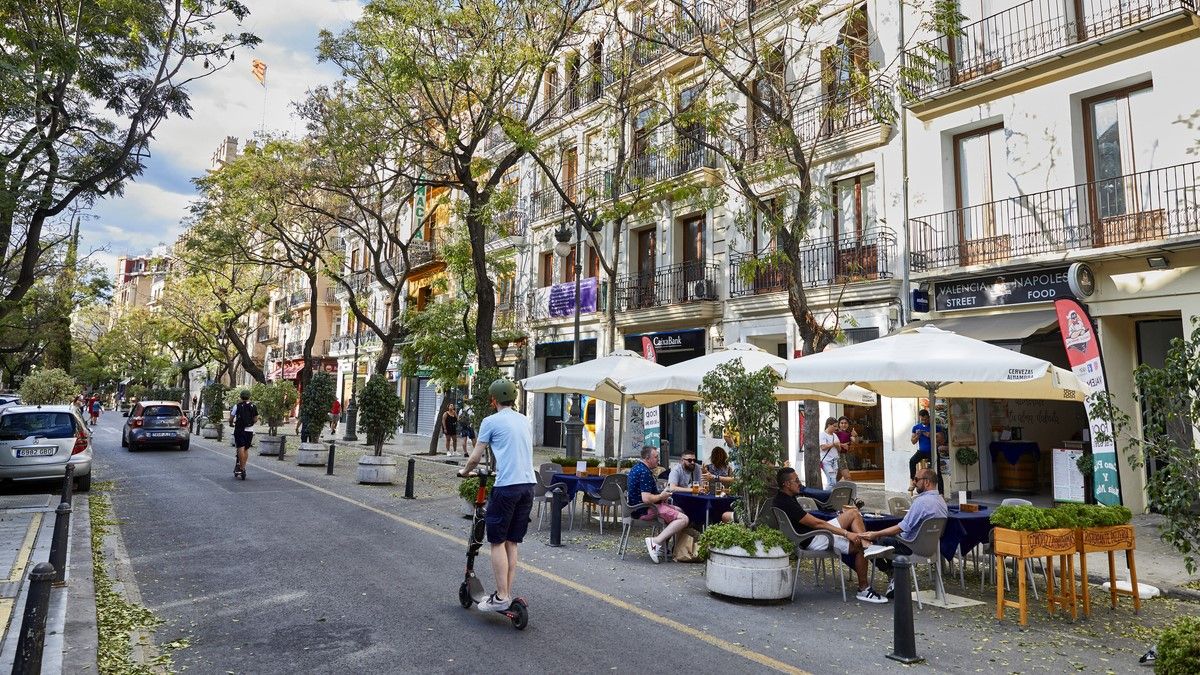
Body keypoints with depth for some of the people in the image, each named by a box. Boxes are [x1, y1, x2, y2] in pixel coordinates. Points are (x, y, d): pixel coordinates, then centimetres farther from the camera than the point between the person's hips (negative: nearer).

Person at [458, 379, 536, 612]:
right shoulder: (524, 420, 16)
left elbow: (475, 457, 1)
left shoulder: (491, 421, -3)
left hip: (506, 486, -6)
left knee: (498, 542, 2)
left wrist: (465, 471, 21)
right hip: (528, 484, 6)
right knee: (512, 542, 13)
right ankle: (507, 593, 17)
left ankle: (501, 597, 1)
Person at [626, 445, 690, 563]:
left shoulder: (637, 467, 13)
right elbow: (646, 499, -29)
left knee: (678, 510, 24)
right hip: (645, 510, -11)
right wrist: (661, 496, -10)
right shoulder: (644, 472, -21)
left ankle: (663, 544, 14)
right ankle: (655, 541, -19)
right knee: (683, 519, -18)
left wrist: (660, 495, 13)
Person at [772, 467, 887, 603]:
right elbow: (817, 523, -22)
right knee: (859, 546, -14)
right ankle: (863, 590, -3)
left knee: (854, 513, 6)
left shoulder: (783, 498, 9)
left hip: (816, 531, 11)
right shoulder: (787, 504, -24)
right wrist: (846, 533, -18)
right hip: (812, 540, -11)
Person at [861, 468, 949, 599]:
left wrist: (875, 534, -19)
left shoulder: (921, 501, -23)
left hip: (912, 548, -9)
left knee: (874, 541, -3)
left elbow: (901, 528, -25)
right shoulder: (941, 500, 6)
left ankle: (891, 573, 8)